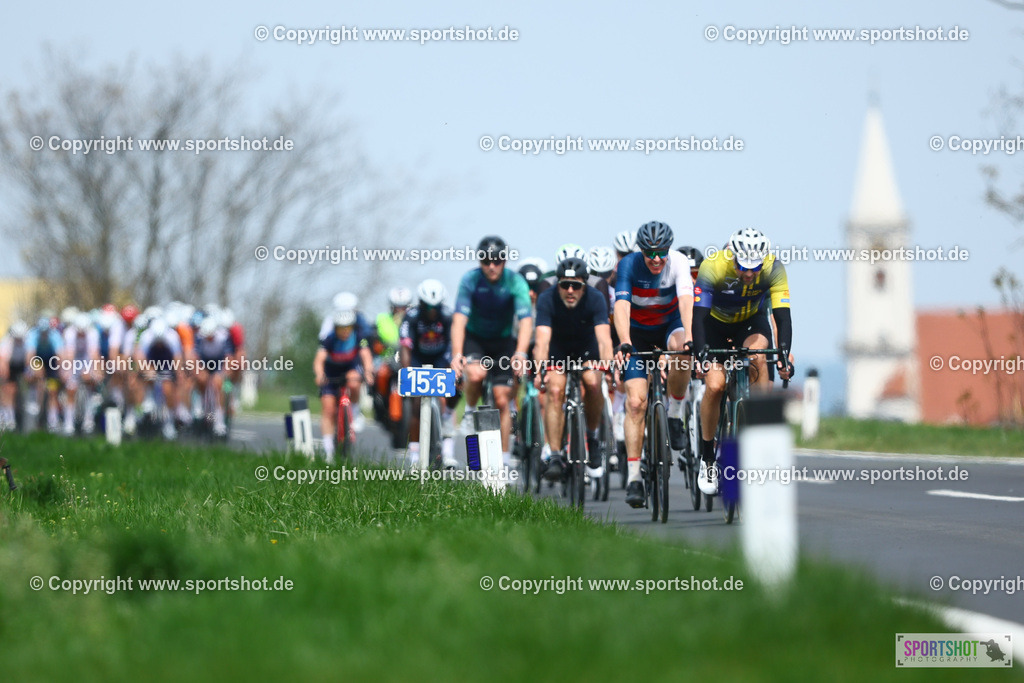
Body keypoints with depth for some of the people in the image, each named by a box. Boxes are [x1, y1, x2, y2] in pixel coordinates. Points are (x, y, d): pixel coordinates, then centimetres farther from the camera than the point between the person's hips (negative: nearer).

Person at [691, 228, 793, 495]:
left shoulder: (773, 269, -28)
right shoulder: (713, 267, -33)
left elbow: (782, 315, -32)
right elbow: (698, 315, -35)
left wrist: (784, 353, -48)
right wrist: (701, 355, -49)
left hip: (752, 321, 1)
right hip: (716, 323, -1)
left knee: (757, 356, -33)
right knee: (714, 385, -18)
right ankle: (707, 458, 0)